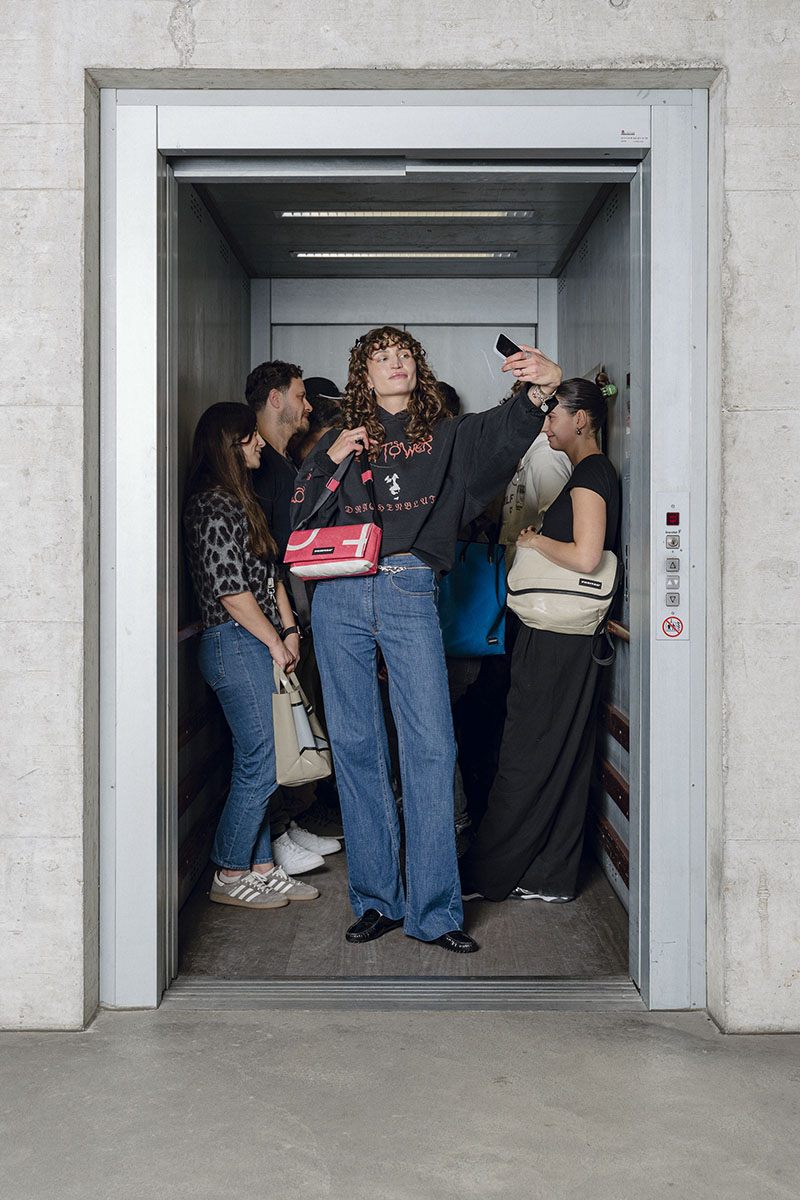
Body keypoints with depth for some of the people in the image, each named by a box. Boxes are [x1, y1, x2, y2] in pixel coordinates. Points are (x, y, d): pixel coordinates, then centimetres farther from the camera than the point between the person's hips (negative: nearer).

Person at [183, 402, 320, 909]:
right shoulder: (213, 505, -12)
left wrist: (290, 630, 8)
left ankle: (261, 867, 19)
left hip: (259, 645, 9)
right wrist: (275, 642, -8)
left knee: (256, 762, 11)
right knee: (262, 762, -5)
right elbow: (231, 590, -16)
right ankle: (230, 876, 7)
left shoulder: (242, 500, 18)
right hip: (235, 645, -9)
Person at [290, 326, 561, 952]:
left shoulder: (446, 436, 13)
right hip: (340, 595, 2)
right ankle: (376, 900, 14)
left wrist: (541, 388, -26)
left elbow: (504, 430, -7)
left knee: (431, 746, -8)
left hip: (410, 594, -1)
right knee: (356, 746, 3)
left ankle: (434, 909, -1)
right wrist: (331, 464, -3)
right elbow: (299, 523, 11)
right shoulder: (338, 441, 16)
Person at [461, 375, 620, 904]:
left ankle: (489, 874, 8)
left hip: (556, 640, -10)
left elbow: (585, 556, -26)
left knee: (528, 757, -1)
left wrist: (535, 541, -11)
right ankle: (552, 876, 20)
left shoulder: (590, 474, -14)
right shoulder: (596, 472, 16)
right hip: (570, 637, 10)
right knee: (565, 757, 12)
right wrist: (540, 541, 11)